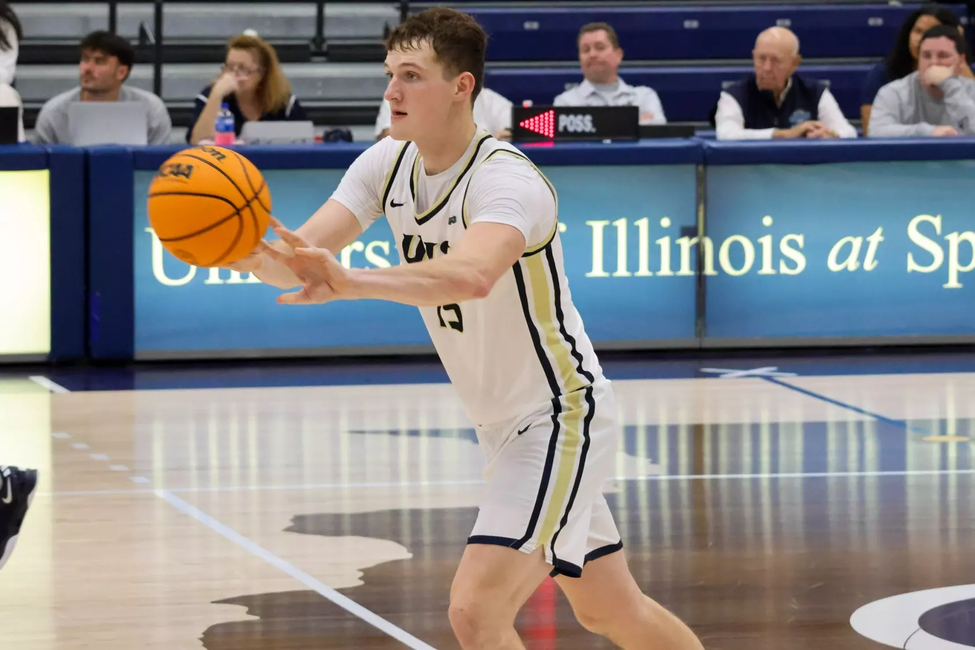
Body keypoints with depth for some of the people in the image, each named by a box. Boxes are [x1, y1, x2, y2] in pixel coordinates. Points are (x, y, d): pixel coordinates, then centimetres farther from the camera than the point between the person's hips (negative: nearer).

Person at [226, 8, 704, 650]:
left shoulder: (507, 181, -26)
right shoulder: (389, 165, -3)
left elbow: (472, 276, -48)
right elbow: (301, 256, -14)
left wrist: (348, 283, -61)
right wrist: (248, 252, -37)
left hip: (559, 415, -9)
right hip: (502, 423, 9)